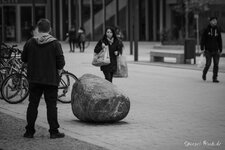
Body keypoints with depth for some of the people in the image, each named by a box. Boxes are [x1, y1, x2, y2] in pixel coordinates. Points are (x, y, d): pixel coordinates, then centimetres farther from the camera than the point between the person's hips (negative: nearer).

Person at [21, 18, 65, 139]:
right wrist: (57, 72, 7)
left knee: (33, 105, 9)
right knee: (51, 105, 3)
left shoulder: (30, 42, -1)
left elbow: (24, 59, 7)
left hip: (34, 79, 2)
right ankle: (54, 131, 2)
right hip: (51, 79, -2)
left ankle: (29, 131, 11)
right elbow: (61, 62, -9)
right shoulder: (55, 43, -7)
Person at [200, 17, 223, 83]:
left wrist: (220, 50, 10)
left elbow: (220, 40, 13)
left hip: (216, 50, 3)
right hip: (208, 50, -3)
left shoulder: (218, 30, 7)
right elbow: (203, 39, -1)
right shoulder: (207, 30, -2)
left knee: (216, 64, -2)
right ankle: (204, 74, 22)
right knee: (208, 64, -6)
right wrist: (202, 48, -7)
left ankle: (215, 78, 4)